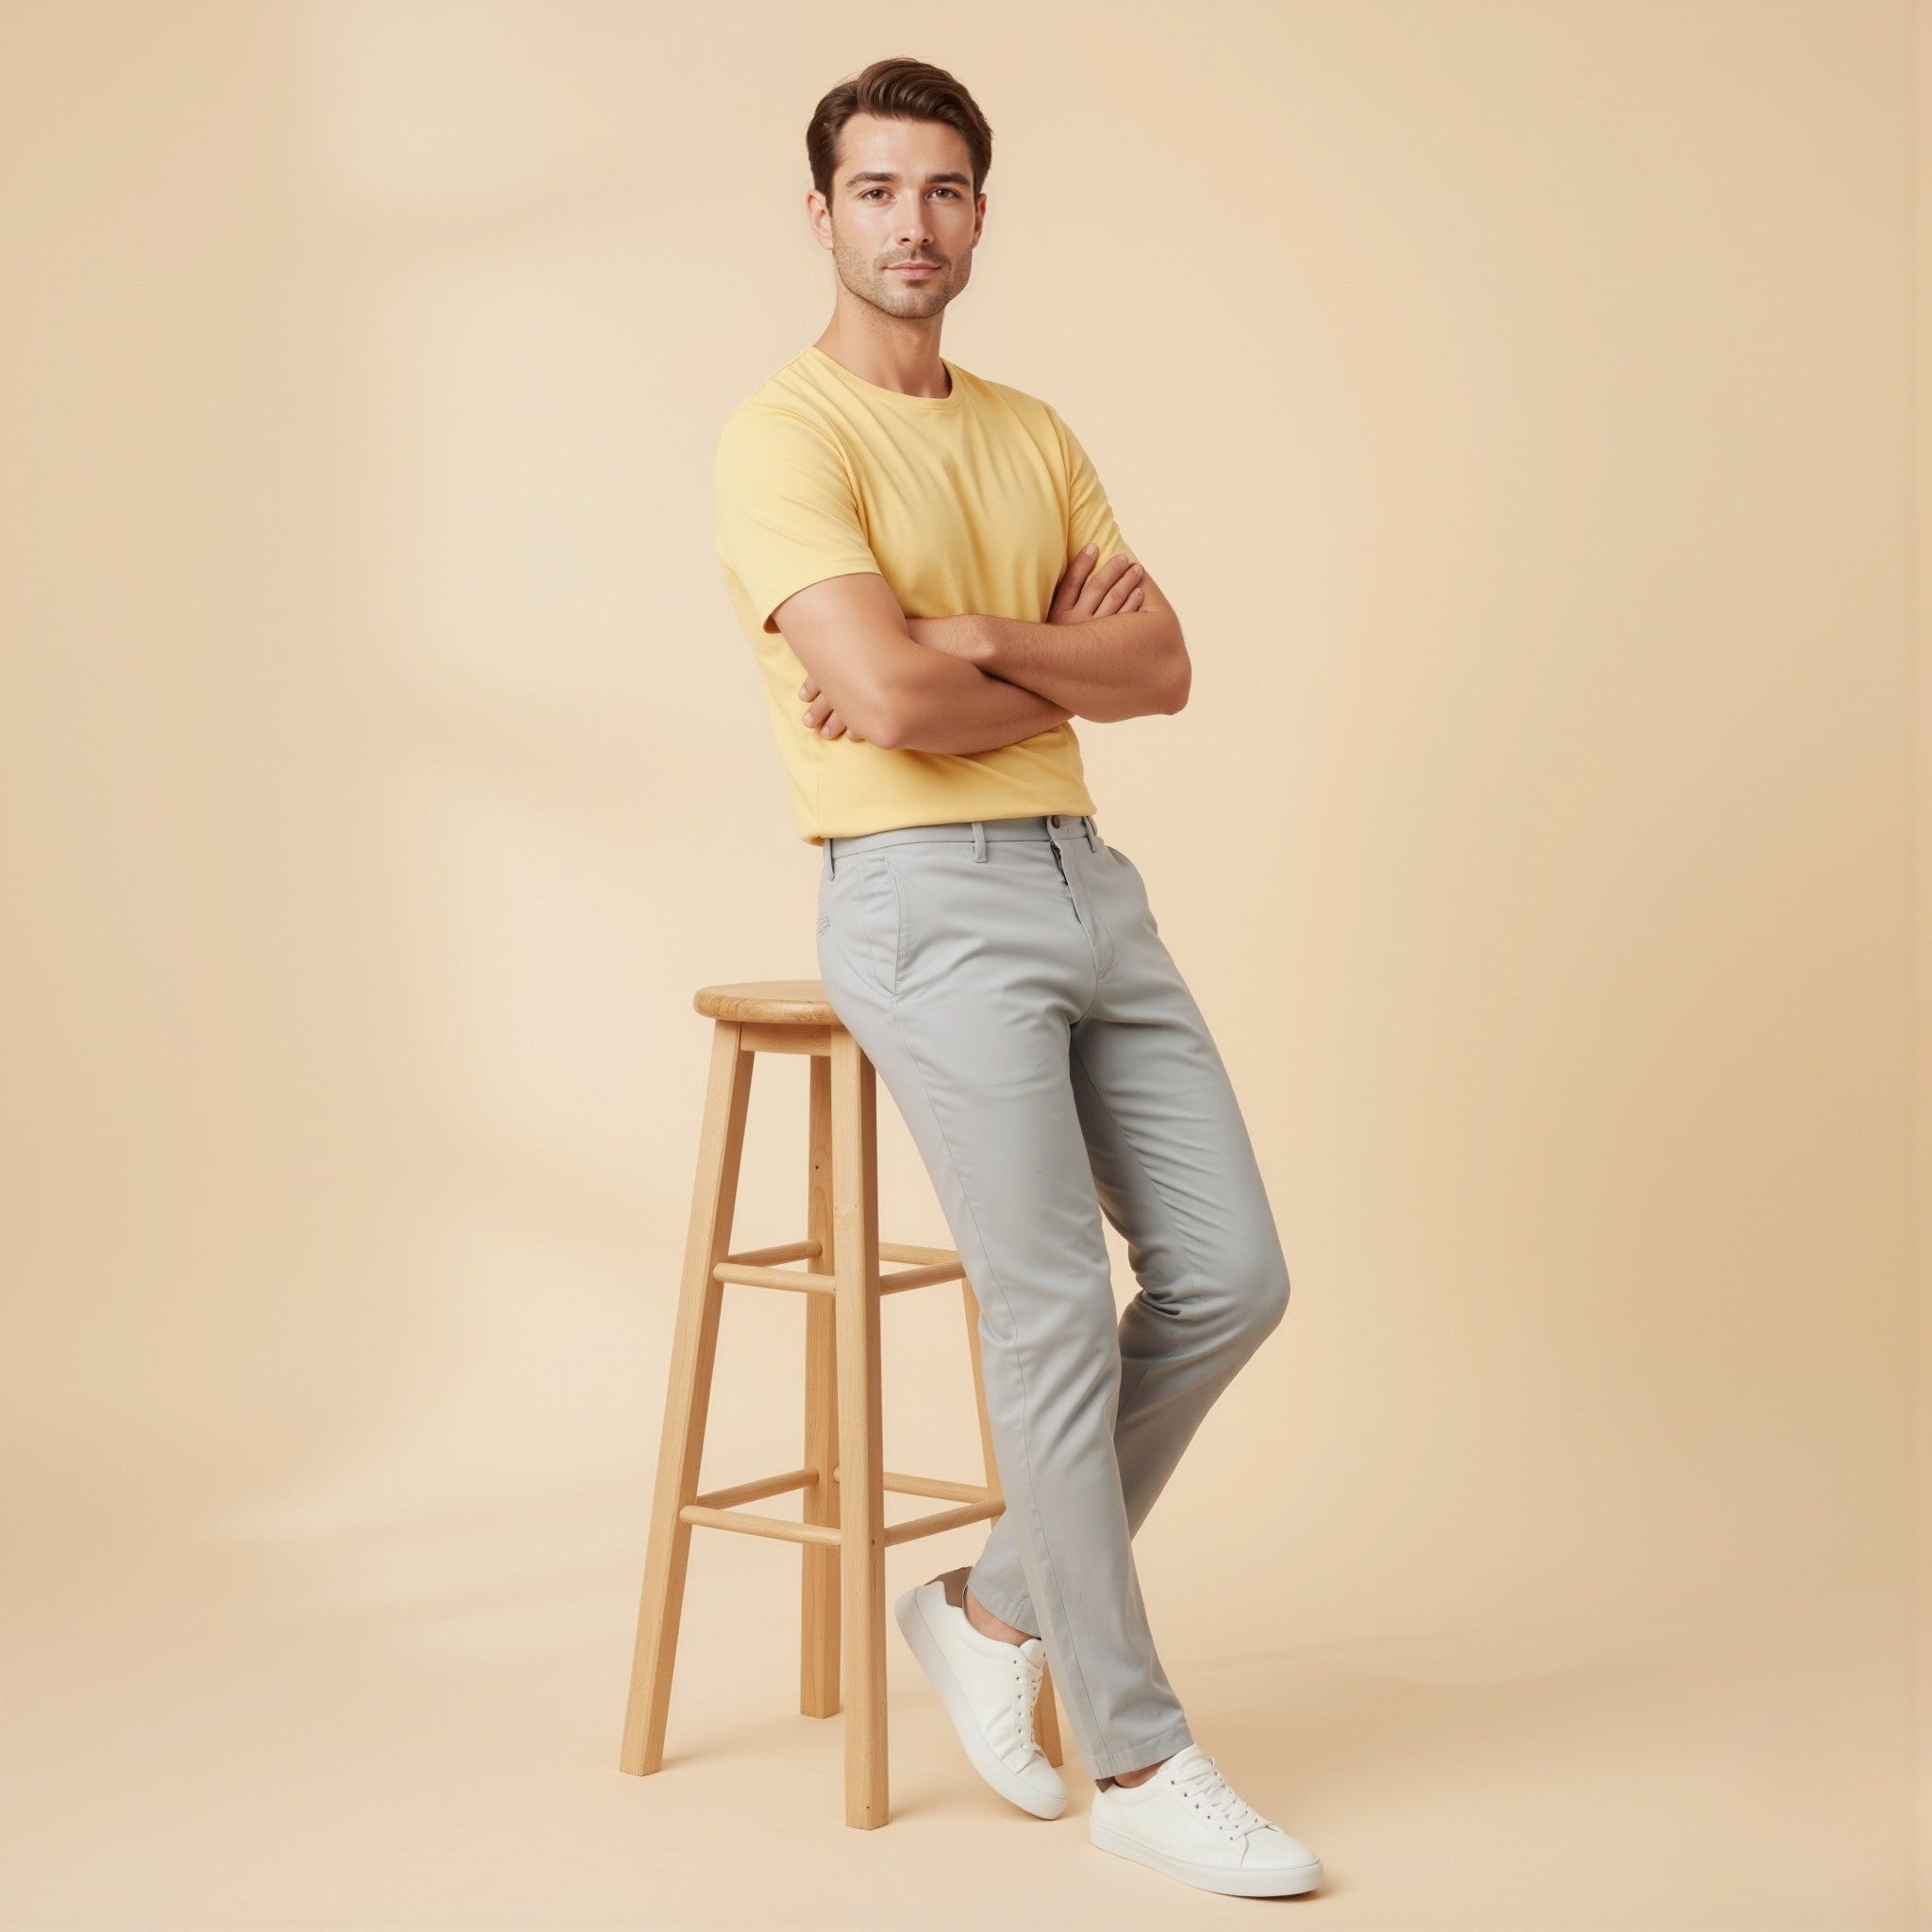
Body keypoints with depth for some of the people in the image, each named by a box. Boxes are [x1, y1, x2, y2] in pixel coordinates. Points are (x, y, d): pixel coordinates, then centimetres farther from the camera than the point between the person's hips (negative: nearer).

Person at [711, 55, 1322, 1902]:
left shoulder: (1034, 432, 17)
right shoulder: (784, 434, -6)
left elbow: (1162, 668, 6)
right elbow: (889, 698, -20)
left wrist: (972, 645, -10)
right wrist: (1064, 671, -2)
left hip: (1089, 883, 7)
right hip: (922, 904, -7)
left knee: (1228, 1278, 3)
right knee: (1056, 1318, -9)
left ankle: (996, 1605, 21)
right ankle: (1136, 1760, 5)